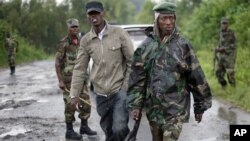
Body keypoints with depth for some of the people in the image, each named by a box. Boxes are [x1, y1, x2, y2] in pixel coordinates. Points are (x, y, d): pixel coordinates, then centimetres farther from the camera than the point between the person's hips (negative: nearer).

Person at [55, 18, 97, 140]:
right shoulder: (63, 43, -10)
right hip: (68, 80, -6)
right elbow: (57, 63, -11)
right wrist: (60, 81, -16)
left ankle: (84, 127, 21)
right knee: (70, 105, -2)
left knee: (86, 103, 7)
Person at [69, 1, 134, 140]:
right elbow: (80, 69, 6)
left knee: (119, 128, -19)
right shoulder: (85, 40, 2)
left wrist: (126, 87, -9)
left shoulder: (119, 33, -7)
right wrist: (74, 94, 4)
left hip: (120, 90, -4)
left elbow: (132, 61, -5)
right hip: (101, 94, 4)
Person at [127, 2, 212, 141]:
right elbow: (137, 77, 3)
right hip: (153, 108, 3)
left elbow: (196, 77, -1)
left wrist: (200, 106, 1)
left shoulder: (183, 45, -4)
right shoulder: (146, 46, 2)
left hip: (175, 108, -3)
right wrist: (135, 104, -2)